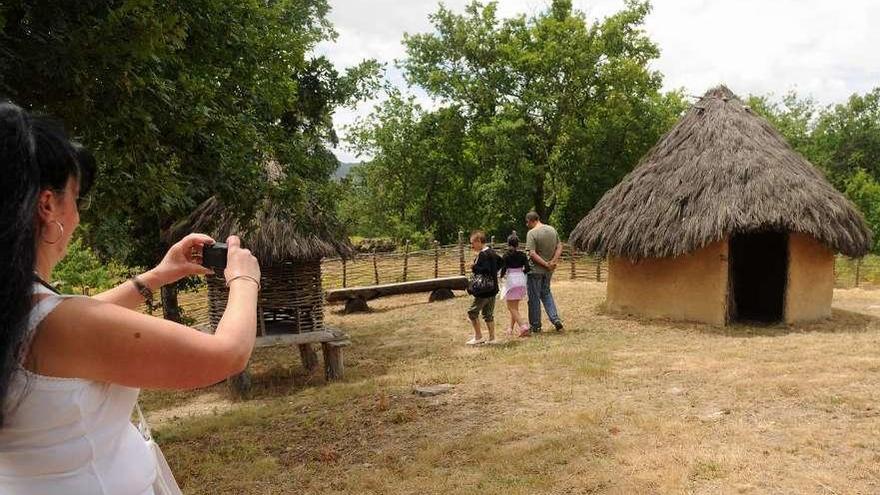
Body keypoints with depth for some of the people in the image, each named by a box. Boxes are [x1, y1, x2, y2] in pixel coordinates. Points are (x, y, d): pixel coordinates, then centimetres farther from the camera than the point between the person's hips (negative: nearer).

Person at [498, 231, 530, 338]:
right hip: (521, 281, 5)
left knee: (512, 308, -1)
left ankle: (524, 326, -17)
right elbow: (527, 269, -1)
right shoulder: (522, 255, 1)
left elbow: (504, 269, -12)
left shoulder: (506, 256, -9)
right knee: (515, 306, 18)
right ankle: (511, 328, 26)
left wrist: (501, 276, 8)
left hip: (511, 281, -5)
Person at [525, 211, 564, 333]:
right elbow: (559, 247, 5)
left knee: (534, 297, 6)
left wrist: (546, 264, -16)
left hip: (535, 270, -6)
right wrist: (553, 261, -5)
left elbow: (532, 254, -23)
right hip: (548, 271, 6)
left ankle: (535, 326, 15)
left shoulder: (532, 233, -17)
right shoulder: (552, 230, 4)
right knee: (546, 293, 22)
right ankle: (555, 319, 9)